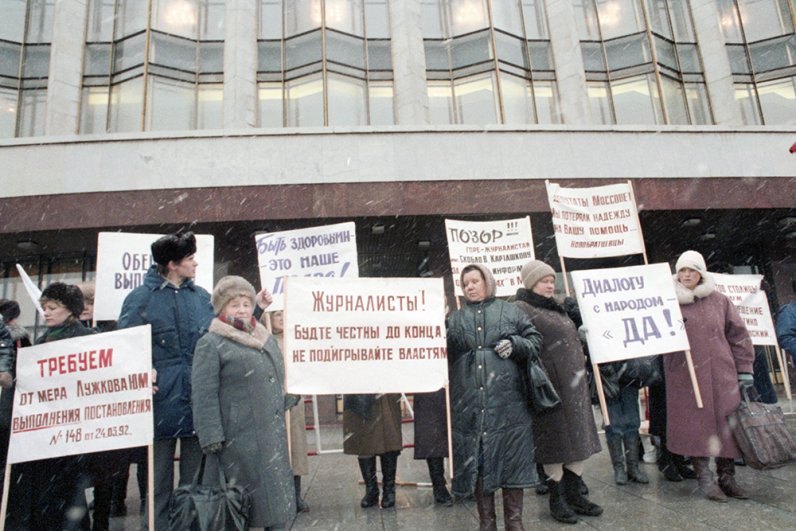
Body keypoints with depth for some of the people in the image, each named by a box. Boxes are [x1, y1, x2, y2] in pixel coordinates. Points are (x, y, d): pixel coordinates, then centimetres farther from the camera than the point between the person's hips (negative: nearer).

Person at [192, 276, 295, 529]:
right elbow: (204, 395, -11)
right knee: (246, 496, 1)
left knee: (277, 492, 12)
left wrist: (287, 403, 20)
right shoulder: (210, 344, -5)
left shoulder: (267, 339, 16)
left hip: (273, 433, 7)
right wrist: (211, 437, -15)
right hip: (240, 437, -6)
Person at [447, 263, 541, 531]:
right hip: (469, 403, 1)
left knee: (511, 457, 3)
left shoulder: (510, 311, 10)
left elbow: (536, 341, 8)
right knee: (476, 460, 5)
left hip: (506, 401, -1)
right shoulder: (454, 319, 15)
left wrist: (515, 345, -9)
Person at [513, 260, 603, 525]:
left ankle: (574, 495, 25)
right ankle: (557, 499, 17)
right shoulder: (520, 309, -10)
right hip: (549, 385, -8)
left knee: (578, 438, 12)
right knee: (556, 442, 1)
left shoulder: (557, 308, 17)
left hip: (573, 385, 8)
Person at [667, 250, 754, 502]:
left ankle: (727, 476, 19)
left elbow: (738, 336, 10)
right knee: (695, 425, 0)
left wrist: (745, 370, 6)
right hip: (685, 376, -2)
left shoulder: (719, 301, 8)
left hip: (721, 374, 2)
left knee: (727, 422, 5)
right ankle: (705, 477, 11)